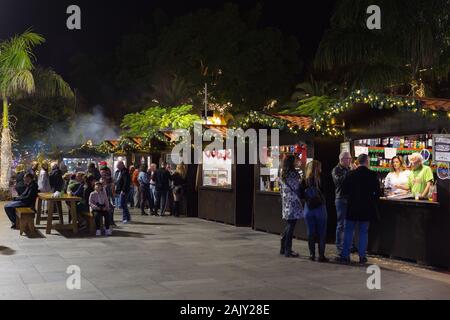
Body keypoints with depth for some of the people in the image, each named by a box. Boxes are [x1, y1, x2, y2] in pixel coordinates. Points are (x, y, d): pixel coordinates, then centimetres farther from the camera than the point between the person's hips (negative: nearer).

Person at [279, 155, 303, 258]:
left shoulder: (283, 174, 12)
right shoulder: (293, 174, -13)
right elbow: (297, 188, -12)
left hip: (286, 203, 8)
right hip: (293, 203, -8)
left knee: (289, 225, 17)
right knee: (291, 226, -3)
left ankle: (283, 248, 22)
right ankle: (288, 250, 1)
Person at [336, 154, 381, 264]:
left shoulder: (351, 174, -6)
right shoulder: (372, 175, -7)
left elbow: (344, 190, -2)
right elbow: (378, 192, -5)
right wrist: (372, 200, 11)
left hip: (353, 207, 0)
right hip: (367, 208, 0)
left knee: (348, 231, 8)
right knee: (364, 232, 9)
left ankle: (345, 255, 9)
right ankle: (362, 257, 11)